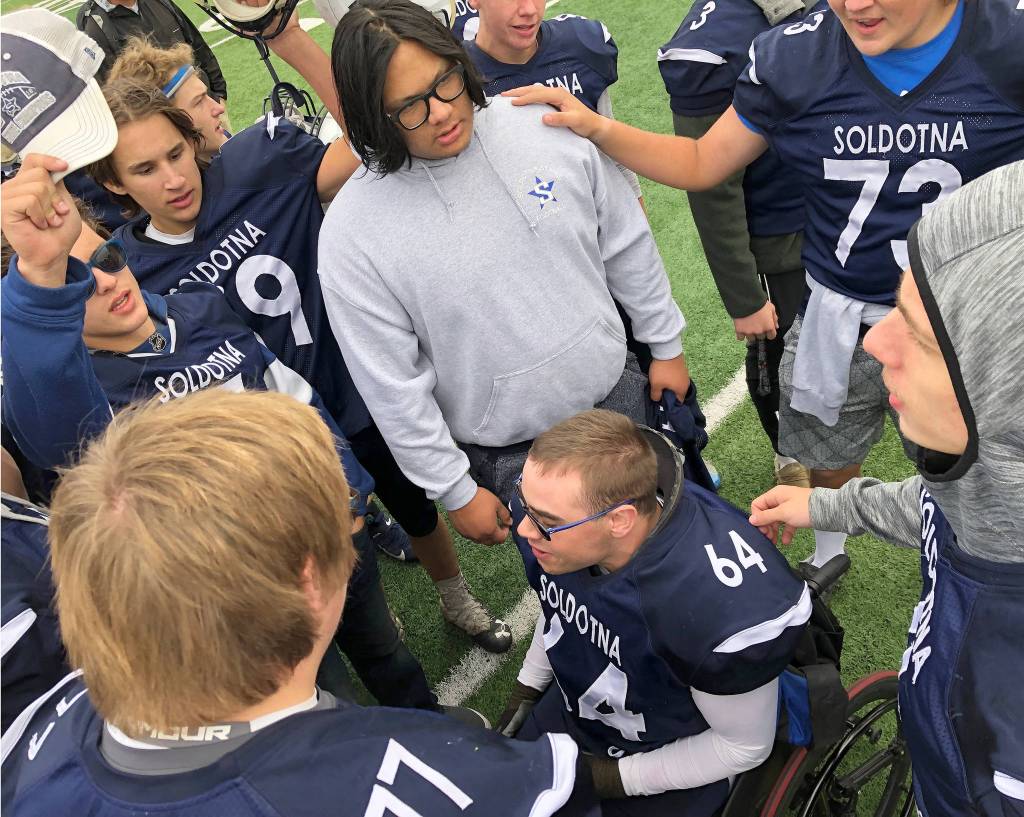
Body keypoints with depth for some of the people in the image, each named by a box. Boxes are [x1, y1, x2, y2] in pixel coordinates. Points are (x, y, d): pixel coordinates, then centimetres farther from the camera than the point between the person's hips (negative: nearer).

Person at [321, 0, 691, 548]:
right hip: (510, 459, -3)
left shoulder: (545, 125, -13)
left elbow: (626, 244, 1)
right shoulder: (353, 233, -21)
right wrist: (455, 492, -8)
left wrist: (666, 344, 8)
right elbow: (392, 386, -14)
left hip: (617, 396, 3)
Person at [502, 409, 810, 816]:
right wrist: (527, 690, 10)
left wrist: (612, 777, -18)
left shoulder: (723, 609, -41)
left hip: (675, 762, -5)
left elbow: (745, 746, -21)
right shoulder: (547, 513, -23)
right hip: (572, 712, 5)